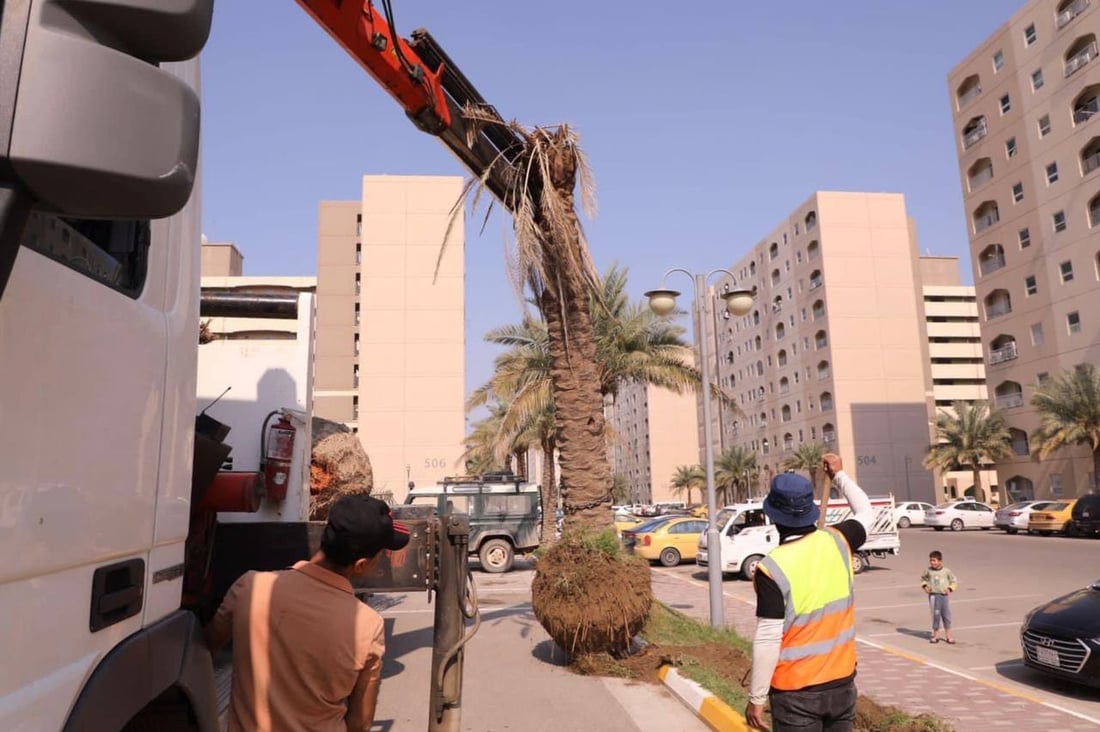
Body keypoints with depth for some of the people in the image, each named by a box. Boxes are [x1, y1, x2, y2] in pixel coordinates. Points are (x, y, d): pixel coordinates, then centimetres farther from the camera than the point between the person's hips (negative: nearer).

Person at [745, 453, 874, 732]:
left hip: (796, 692, -5)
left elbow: (768, 640, -19)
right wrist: (839, 475, 28)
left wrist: (756, 698, -10)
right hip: (842, 683, 5)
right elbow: (866, 512, 16)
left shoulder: (772, 568, -21)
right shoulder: (837, 543, -6)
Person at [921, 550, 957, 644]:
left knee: (946, 615, 6)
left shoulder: (946, 571, -3)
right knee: (935, 615, 4)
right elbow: (923, 578, 16)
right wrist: (925, 585, -1)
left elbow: (954, 581, 7)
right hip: (933, 596, 0)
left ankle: (948, 635, 20)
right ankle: (935, 635, 16)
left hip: (944, 596, 0)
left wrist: (950, 588, -7)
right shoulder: (928, 571, 0)